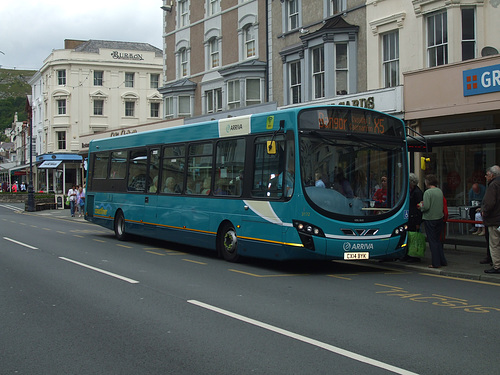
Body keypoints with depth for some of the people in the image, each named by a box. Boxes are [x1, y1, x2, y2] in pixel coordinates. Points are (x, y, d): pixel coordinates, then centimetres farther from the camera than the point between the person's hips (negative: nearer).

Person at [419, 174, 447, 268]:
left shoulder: (428, 192, -15)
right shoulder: (440, 191, 7)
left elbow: (426, 207, -22)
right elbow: (442, 205, 14)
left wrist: (421, 206, 1)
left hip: (430, 219, -7)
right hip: (439, 218, 7)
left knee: (432, 241, 0)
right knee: (438, 240, 17)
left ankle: (436, 263, 3)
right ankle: (442, 261, 20)